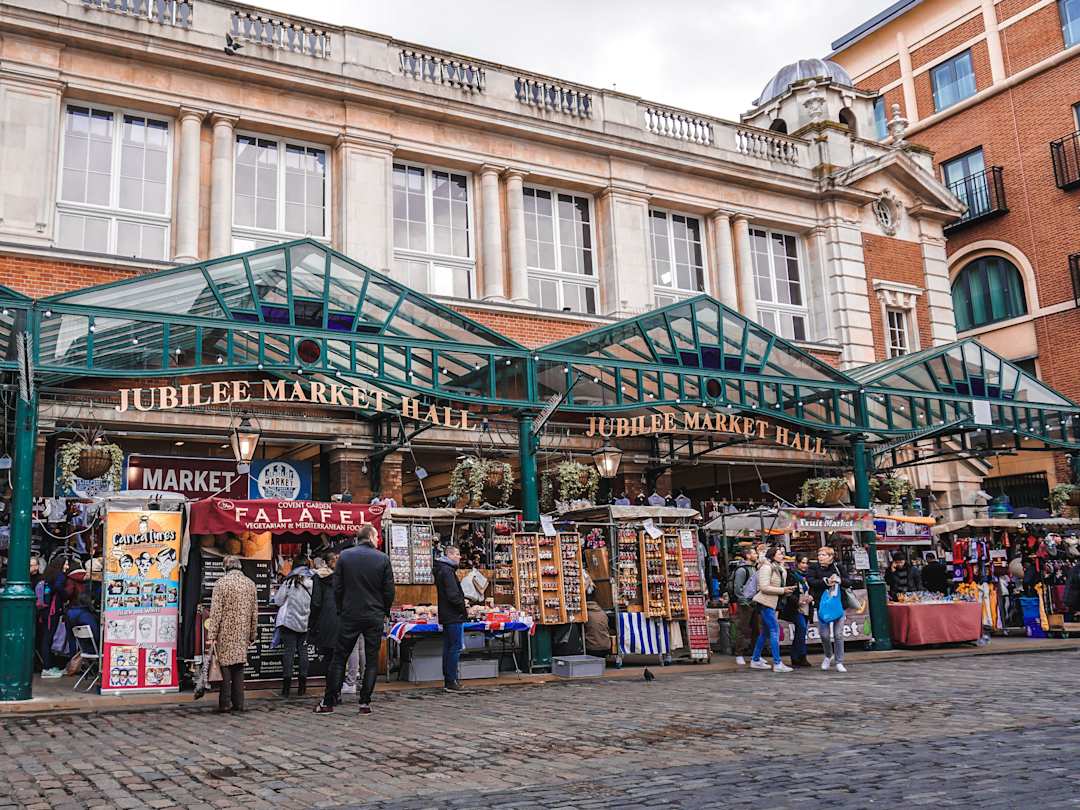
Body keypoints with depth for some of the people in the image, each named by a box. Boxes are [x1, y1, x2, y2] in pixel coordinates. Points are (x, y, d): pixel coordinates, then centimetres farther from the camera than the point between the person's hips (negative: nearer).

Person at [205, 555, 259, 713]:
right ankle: (238, 703, 11)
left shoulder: (221, 583, -7)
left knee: (225, 665, 2)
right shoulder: (251, 584, 7)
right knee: (239, 668, 10)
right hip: (243, 634, 4)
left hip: (225, 633, -4)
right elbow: (255, 613, 10)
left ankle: (225, 703, 2)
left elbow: (215, 612, -11)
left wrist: (211, 636, -11)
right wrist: (252, 635, 18)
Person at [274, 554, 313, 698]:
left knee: (288, 651, 1)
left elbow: (278, 601, -2)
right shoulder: (313, 581, -4)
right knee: (303, 651, 9)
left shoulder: (289, 581, -9)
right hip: (306, 622, 2)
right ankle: (302, 686, 10)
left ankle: (286, 686, -2)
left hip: (289, 621, -2)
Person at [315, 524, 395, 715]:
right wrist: (384, 612, 12)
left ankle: (328, 702, 8)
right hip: (375, 617, -1)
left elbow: (337, 587, 0)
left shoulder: (345, 556, -2)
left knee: (339, 658, 8)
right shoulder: (383, 558, -4)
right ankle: (365, 703, 6)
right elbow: (389, 590, -3)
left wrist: (340, 610, 12)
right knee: (372, 660, 7)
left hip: (349, 615, 1)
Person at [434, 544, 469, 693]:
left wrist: (462, 602, 12)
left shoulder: (442, 569, 17)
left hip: (446, 617, 10)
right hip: (453, 616, -10)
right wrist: (463, 609, -10)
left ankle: (448, 680, 19)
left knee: (448, 648, 13)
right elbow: (453, 595, -21)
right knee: (455, 648, -7)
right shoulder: (447, 571, -16)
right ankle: (451, 682, -5)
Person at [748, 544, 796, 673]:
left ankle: (755, 660, 21)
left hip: (772, 602, 10)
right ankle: (777, 664, -10)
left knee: (765, 632, 13)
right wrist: (783, 590, -19)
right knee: (775, 631, -11)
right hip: (765, 601, -10)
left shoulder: (780, 568, 16)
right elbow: (764, 587, -20)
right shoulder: (766, 567, -13)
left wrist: (787, 590, 4)